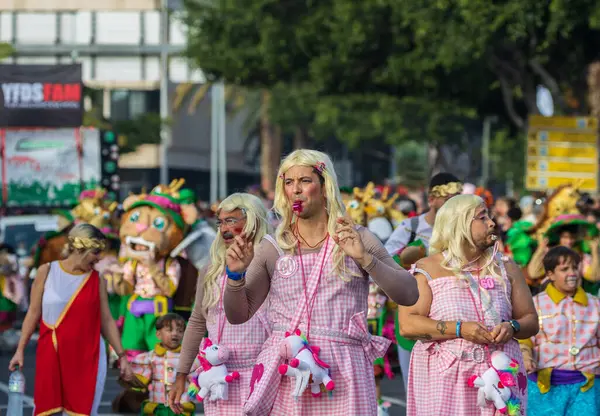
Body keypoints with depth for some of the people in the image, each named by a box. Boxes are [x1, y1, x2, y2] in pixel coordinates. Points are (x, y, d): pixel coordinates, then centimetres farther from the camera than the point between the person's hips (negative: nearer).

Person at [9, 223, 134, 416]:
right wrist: (20, 350, 2)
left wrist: (121, 355, 4)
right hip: (51, 355, -1)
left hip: (87, 357, 1)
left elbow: (106, 321, 8)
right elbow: (34, 313, 4)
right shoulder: (47, 272, 1)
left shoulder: (97, 280, 4)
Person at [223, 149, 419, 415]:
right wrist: (236, 274, -8)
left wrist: (364, 258, -15)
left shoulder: (358, 240, 7)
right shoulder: (273, 248, 10)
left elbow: (409, 295, -3)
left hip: (342, 371, -1)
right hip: (285, 371, 1)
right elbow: (238, 315, 10)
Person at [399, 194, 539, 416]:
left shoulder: (505, 268, 13)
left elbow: (531, 320, 15)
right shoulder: (427, 269, 2)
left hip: (500, 375, 3)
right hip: (444, 379, -3)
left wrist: (512, 327, -8)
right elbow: (407, 325, -8)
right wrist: (459, 329, -17)